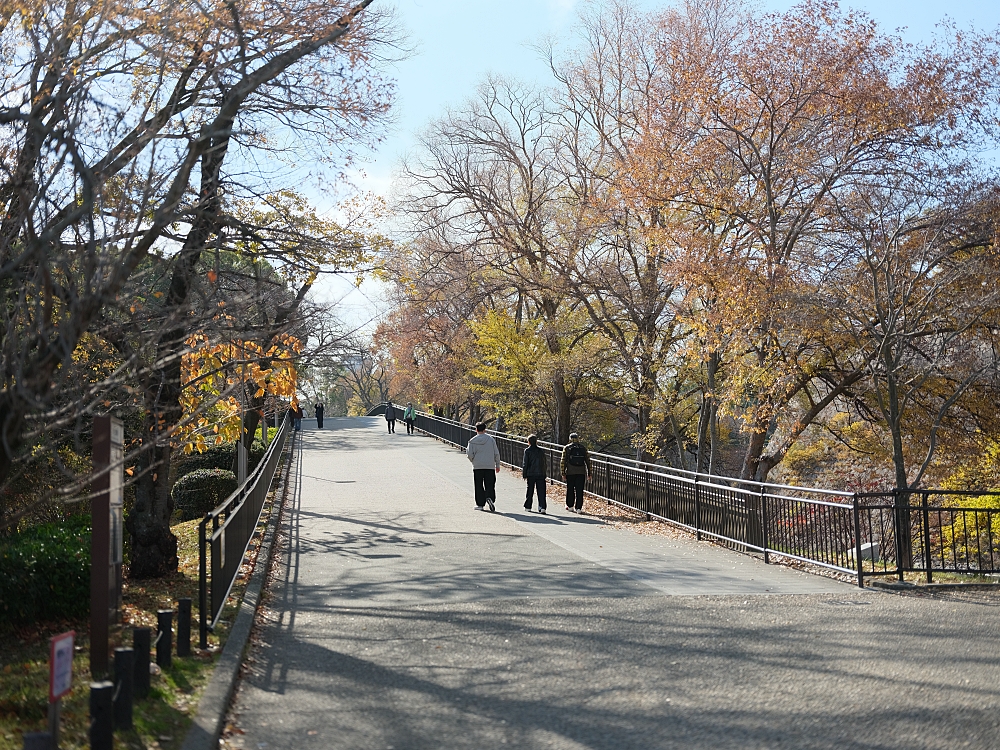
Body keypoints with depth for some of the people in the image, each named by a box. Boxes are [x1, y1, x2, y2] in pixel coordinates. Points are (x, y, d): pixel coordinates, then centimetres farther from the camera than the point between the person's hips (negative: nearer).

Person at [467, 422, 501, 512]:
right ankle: (489, 498, -23)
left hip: (477, 467, 0)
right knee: (490, 485, 3)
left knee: (479, 486, 9)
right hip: (490, 467, 0)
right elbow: (496, 453, 3)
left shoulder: (472, 441, -2)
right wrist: (497, 465, 12)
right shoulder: (490, 439, 1)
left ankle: (480, 504, 10)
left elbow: (470, 455, -3)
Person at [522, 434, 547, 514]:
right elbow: (545, 463, 9)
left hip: (530, 474, -2)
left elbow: (525, 463, -6)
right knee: (541, 491, -1)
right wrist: (544, 473, 16)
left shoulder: (527, 451, -5)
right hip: (541, 474, 2)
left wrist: (524, 474, 1)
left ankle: (527, 506, 21)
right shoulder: (541, 451, 5)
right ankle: (542, 507, -12)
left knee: (530, 490, 12)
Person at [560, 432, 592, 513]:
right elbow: (588, 461, 6)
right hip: (581, 473, 1)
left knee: (570, 490, 11)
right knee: (579, 491, 2)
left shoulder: (567, 448, 1)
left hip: (570, 473, -1)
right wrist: (589, 473, 11)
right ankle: (578, 508, -1)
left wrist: (563, 473, -1)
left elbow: (563, 462, -4)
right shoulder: (583, 448, 6)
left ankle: (570, 506, 18)